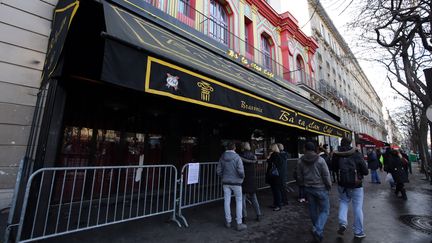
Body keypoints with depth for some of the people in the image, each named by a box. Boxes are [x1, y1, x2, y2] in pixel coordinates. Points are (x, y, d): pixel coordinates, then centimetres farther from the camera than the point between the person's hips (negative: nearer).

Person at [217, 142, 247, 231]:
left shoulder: (222, 157, -2)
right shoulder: (237, 157, -16)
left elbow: (219, 170, 2)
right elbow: (241, 171, -18)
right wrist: (242, 177, 3)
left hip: (226, 182, 4)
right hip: (236, 182, -3)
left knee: (227, 201, 11)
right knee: (239, 201, 9)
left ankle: (228, 221, 24)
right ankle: (239, 223, 12)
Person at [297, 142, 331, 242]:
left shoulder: (300, 161, -4)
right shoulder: (320, 160, -14)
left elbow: (299, 177, 4)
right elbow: (326, 175, -10)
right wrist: (329, 186, 7)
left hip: (308, 188, 3)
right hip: (320, 188, -3)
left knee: (313, 209, 18)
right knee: (325, 210, 8)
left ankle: (316, 228, 35)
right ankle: (318, 230, -6)